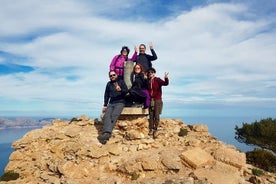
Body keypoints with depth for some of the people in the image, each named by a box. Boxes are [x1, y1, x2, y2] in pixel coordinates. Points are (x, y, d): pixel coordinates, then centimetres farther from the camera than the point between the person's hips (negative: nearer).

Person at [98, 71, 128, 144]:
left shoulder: (121, 81, 9)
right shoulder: (109, 84, 20)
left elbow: (126, 91, -4)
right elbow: (106, 95, 22)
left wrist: (120, 90, -26)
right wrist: (105, 105, 13)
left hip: (120, 103, -3)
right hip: (111, 103, 4)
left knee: (114, 116, -29)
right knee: (107, 115, -25)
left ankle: (107, 134, -41)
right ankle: (106, 133, -40)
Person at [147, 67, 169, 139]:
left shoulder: (158, 80, -2)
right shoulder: (148, 81, 10)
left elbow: (165, 83, -21)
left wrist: (166, 78, -37)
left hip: (157, 100, -4)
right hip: (151, 100, 4)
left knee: (156, 115, -4)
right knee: (151, 115, 5)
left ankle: (155, 130, 5)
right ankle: (151, 129, 11)